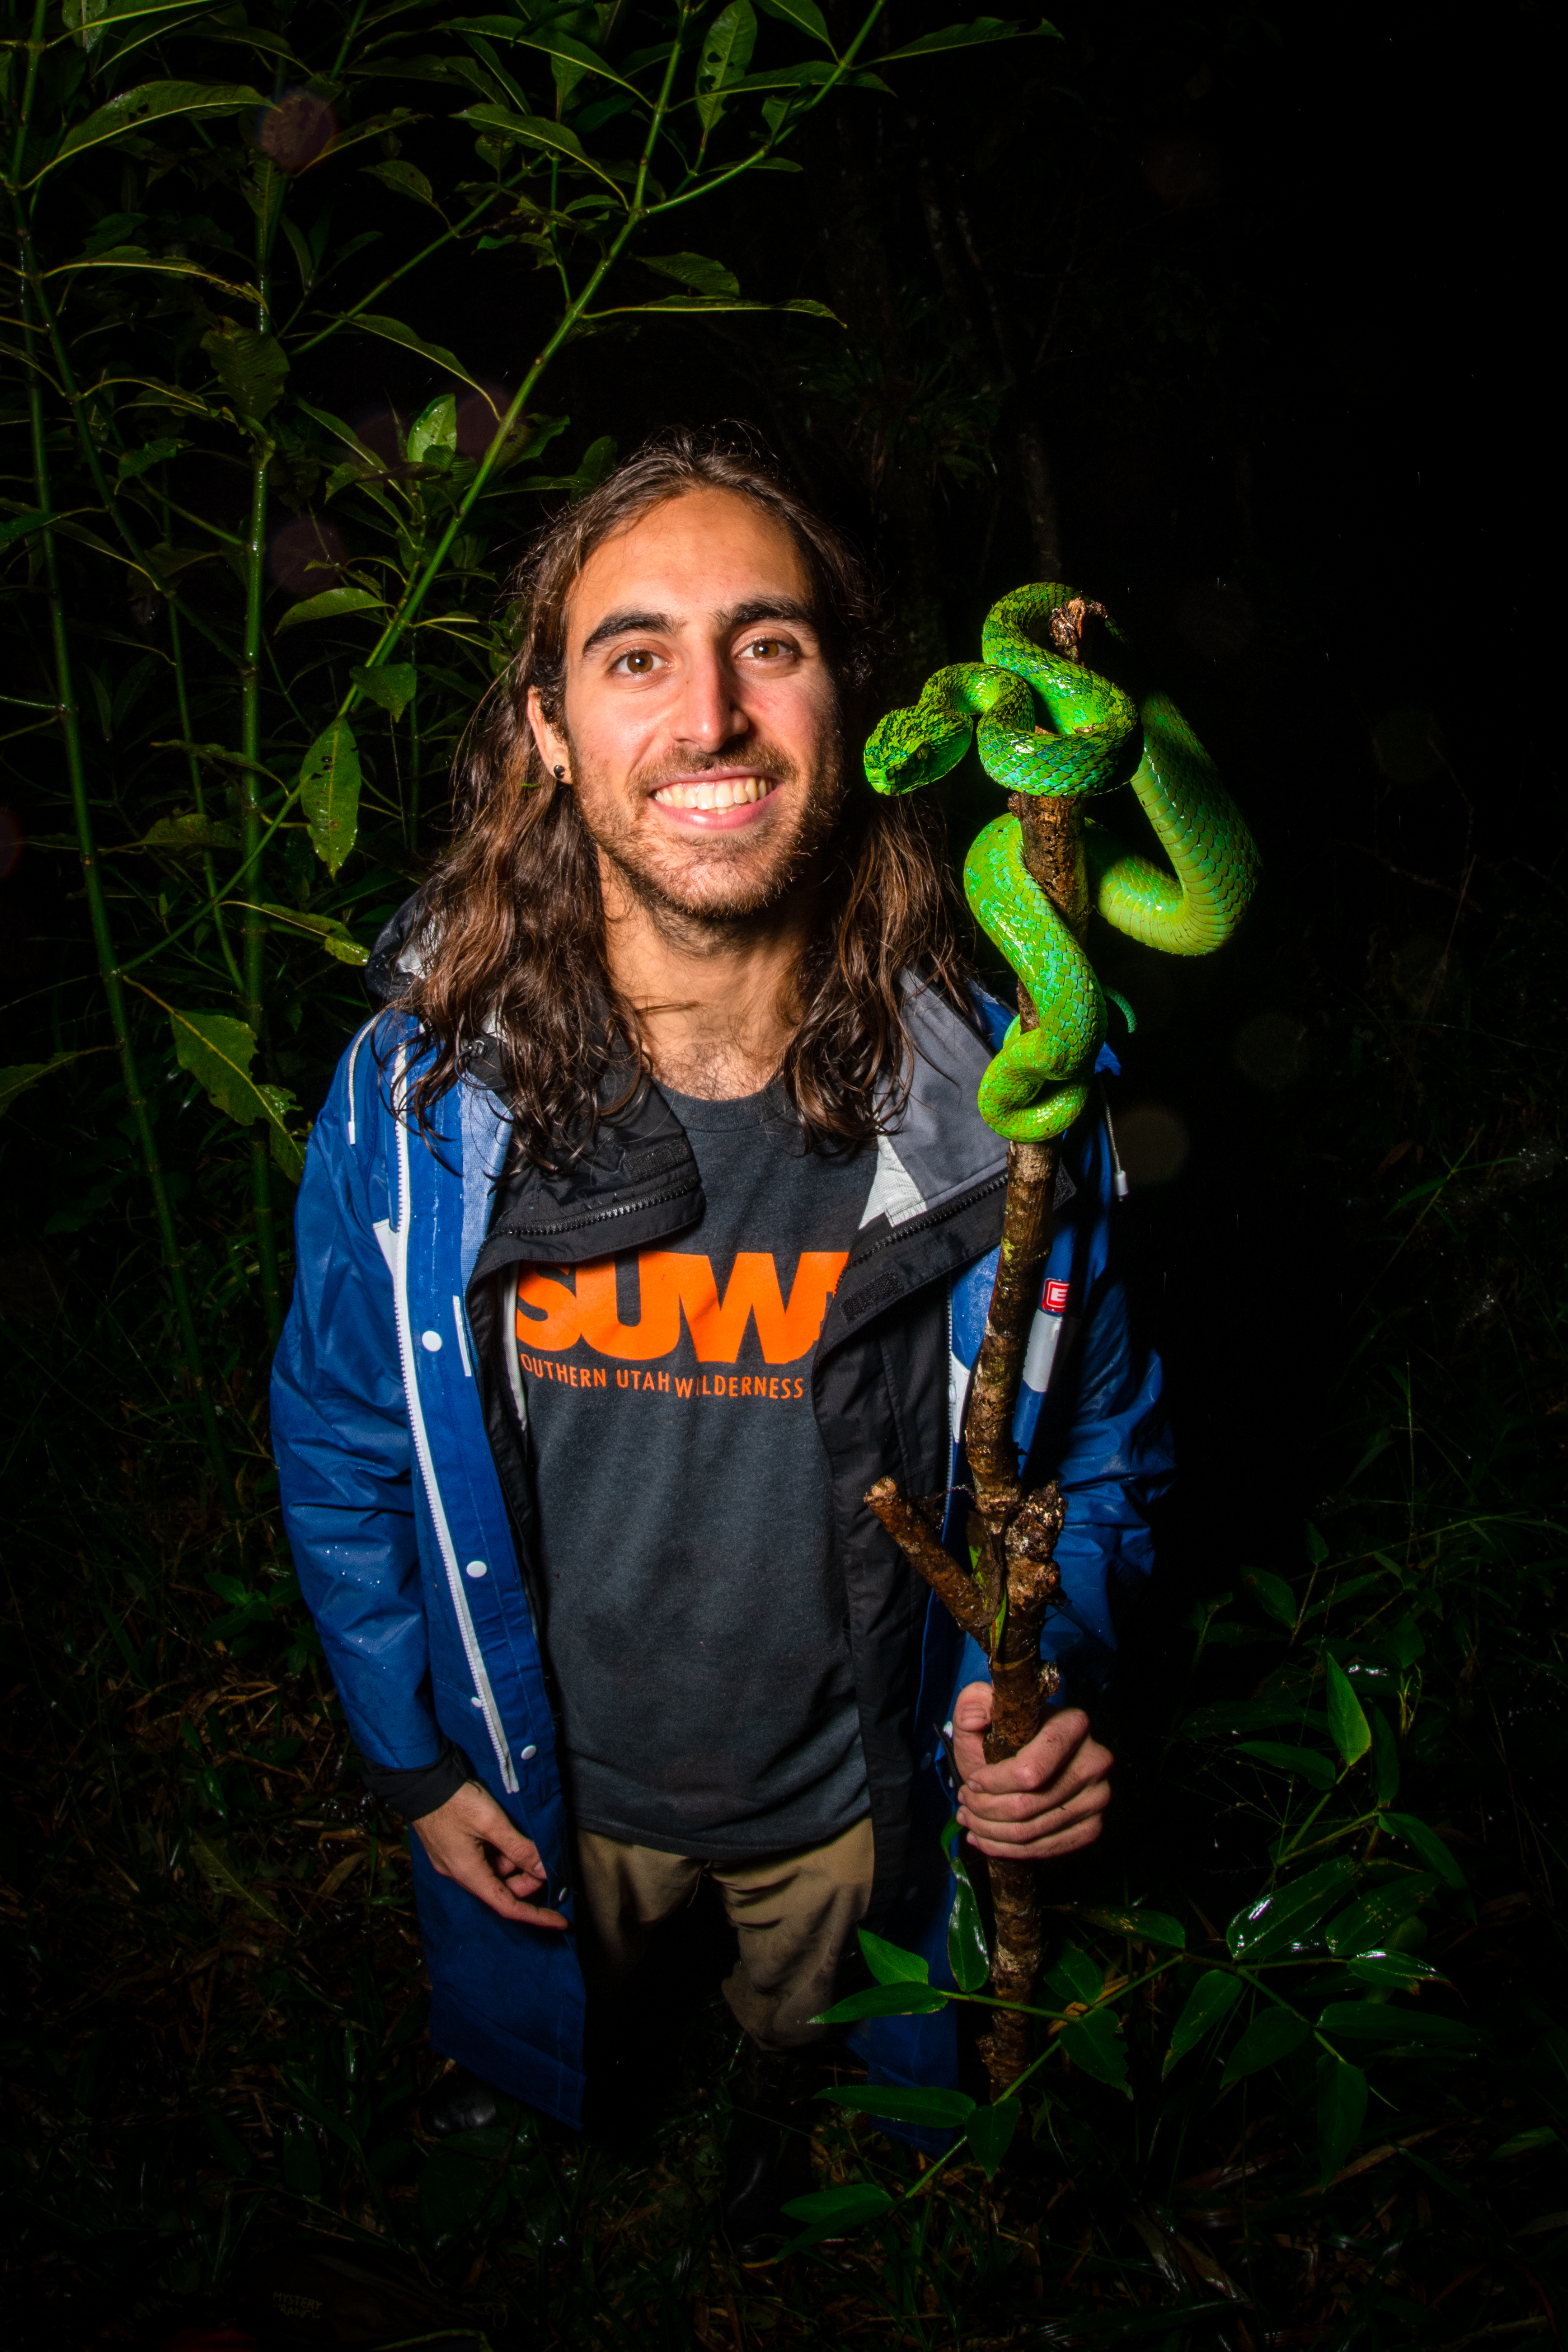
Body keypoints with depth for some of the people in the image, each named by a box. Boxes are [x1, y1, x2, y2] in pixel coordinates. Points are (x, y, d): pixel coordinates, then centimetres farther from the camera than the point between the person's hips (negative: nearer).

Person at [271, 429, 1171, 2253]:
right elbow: (341, 1450, -6)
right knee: (528, 2057, 31)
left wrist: (1049, 1684, -22)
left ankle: (759, 2206, 70)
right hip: (544, 1791, 0)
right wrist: (415, 1761, -1)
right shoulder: (413, 1102, -23)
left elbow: (1095, 1441, -6)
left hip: (855, 1801, 1)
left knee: (792, 2061, 33)